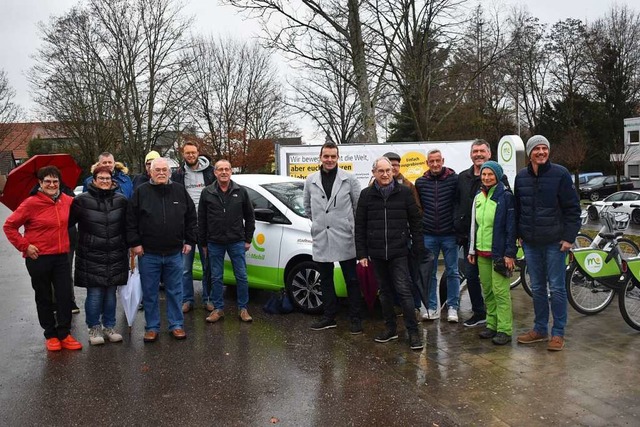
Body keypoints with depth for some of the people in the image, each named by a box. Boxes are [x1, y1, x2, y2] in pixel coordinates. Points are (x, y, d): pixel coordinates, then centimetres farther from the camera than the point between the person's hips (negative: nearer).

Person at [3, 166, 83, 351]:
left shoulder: (66, 201, 1)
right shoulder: (31, 203, -11)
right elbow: (9, 226, -5)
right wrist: (24, 246, -9)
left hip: (61, 257, 4)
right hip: (38, 258, -3)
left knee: (65, 296, 3)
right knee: (44, 298, 9)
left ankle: (64, 334, 15)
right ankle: (50, 335, 21)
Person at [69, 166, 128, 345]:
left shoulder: (121, 200, 6)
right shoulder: (82, 200, -3)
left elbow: (127, 226, 13)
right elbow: (68, 221, 2)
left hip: (116, 256, 3)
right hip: (91, 256, -3)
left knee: (111, 293, 10)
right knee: (94, 294, 0)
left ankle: (109, 326, 24)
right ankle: (94, 328, 17)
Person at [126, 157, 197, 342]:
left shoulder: (180, 191, 4)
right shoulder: (141, 192, -1)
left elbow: (191, 217, 9)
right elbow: (131, 220, -1)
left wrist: (189, 241, 5)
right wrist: (134, 243, -6)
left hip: (174, 253, 1)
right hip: (148, 254, -1)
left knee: (175, 292, 10)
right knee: (149, 293, 8)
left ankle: (176, 325, 21)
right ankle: (152, 327, 20)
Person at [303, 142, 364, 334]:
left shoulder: (349, 179, -3)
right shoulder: (310, 180, 5)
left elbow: (358, 205, 3)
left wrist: (352, 225, 6)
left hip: (345, 238, -3)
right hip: (321, 239, 3)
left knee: (351, 280, 4)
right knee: (325, 280, 12)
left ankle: (355, 318, 14)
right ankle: (329, 317, 24)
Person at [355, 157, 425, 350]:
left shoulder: (404, 192, 0)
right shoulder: (366, 195, 4)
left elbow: (415, 221, 3)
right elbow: (360, 227, 5)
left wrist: (418, 248, -1)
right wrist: (361, 254, 1)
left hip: (399, 252, -2)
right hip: (376, 253, 3)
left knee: (404, 290, -5)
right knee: (385, 291, 12)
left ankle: (413, 331, 3)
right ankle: (390, 328, 24)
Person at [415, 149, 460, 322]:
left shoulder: (454, 179, -4)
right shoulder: (420, 182, 3)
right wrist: (419, 229, 8)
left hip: (449, 235, -2)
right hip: (428, 235, 2)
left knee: (452, 272, 6)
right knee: (429, 273, 8)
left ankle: (452, 307, 16)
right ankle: (432, 308, 17)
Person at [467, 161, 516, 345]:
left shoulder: (505, 196, -7)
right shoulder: (478, 197, 13)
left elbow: (511, 226, -10)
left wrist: (510, 253, -14)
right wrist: (472, 250, 15)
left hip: (499, 252, -6)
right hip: (482, 253, 7)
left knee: (501, 292, -5)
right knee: (488, 291, 11)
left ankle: (504, 330, 1)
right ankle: (492, 325, 20)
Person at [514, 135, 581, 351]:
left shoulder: (560, 174, -6)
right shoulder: (521, 177, 7)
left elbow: (573, 208, -6)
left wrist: (569, 236, -11)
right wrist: (519, 234, 10)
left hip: (554, 242, -4)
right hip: (530, 242, 5)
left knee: (556, 288, 2)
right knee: (537, 288, 13)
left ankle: (558, 333, 12)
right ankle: (540, 329, 24)